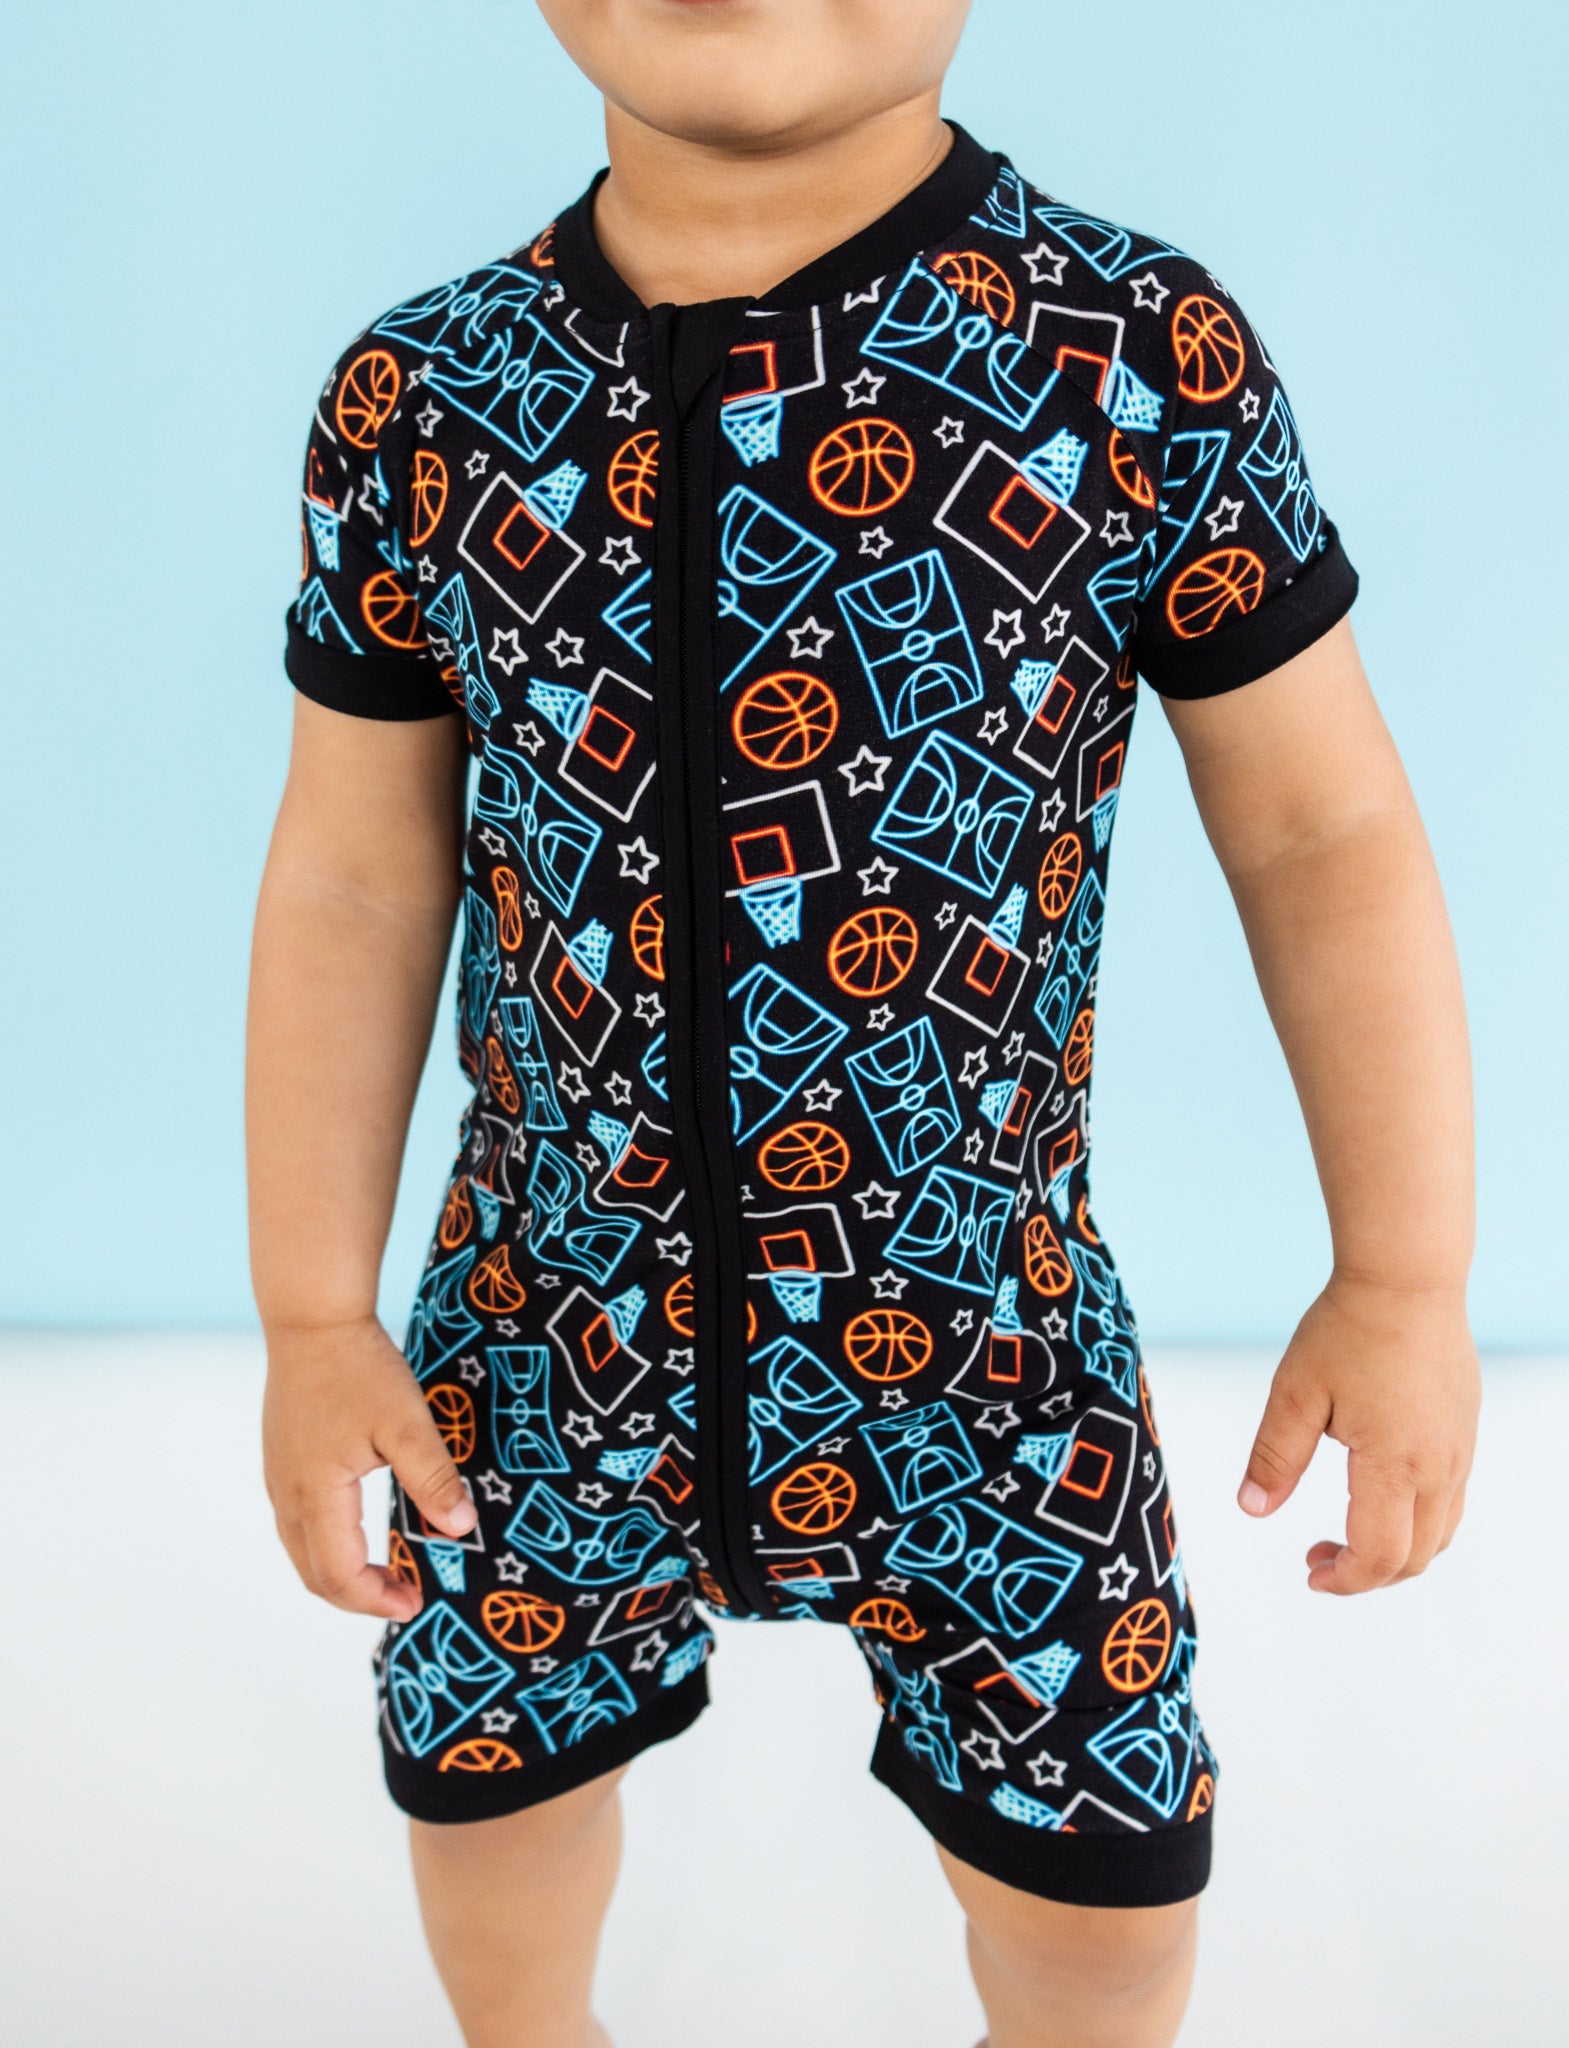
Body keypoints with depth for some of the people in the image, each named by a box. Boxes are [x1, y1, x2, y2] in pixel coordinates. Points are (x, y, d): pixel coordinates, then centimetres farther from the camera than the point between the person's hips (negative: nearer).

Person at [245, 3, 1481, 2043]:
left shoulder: (1143, 359, -15)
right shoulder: (418, 399, -9)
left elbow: (1321, 823, -8)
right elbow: (354, 883, -2)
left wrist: (1404, 1276, -10)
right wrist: (314, 1319, 0)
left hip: (990, 1352, -1)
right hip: (544, 1341, 2)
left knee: (1105, 1877, 14)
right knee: (485, 1773, 23)